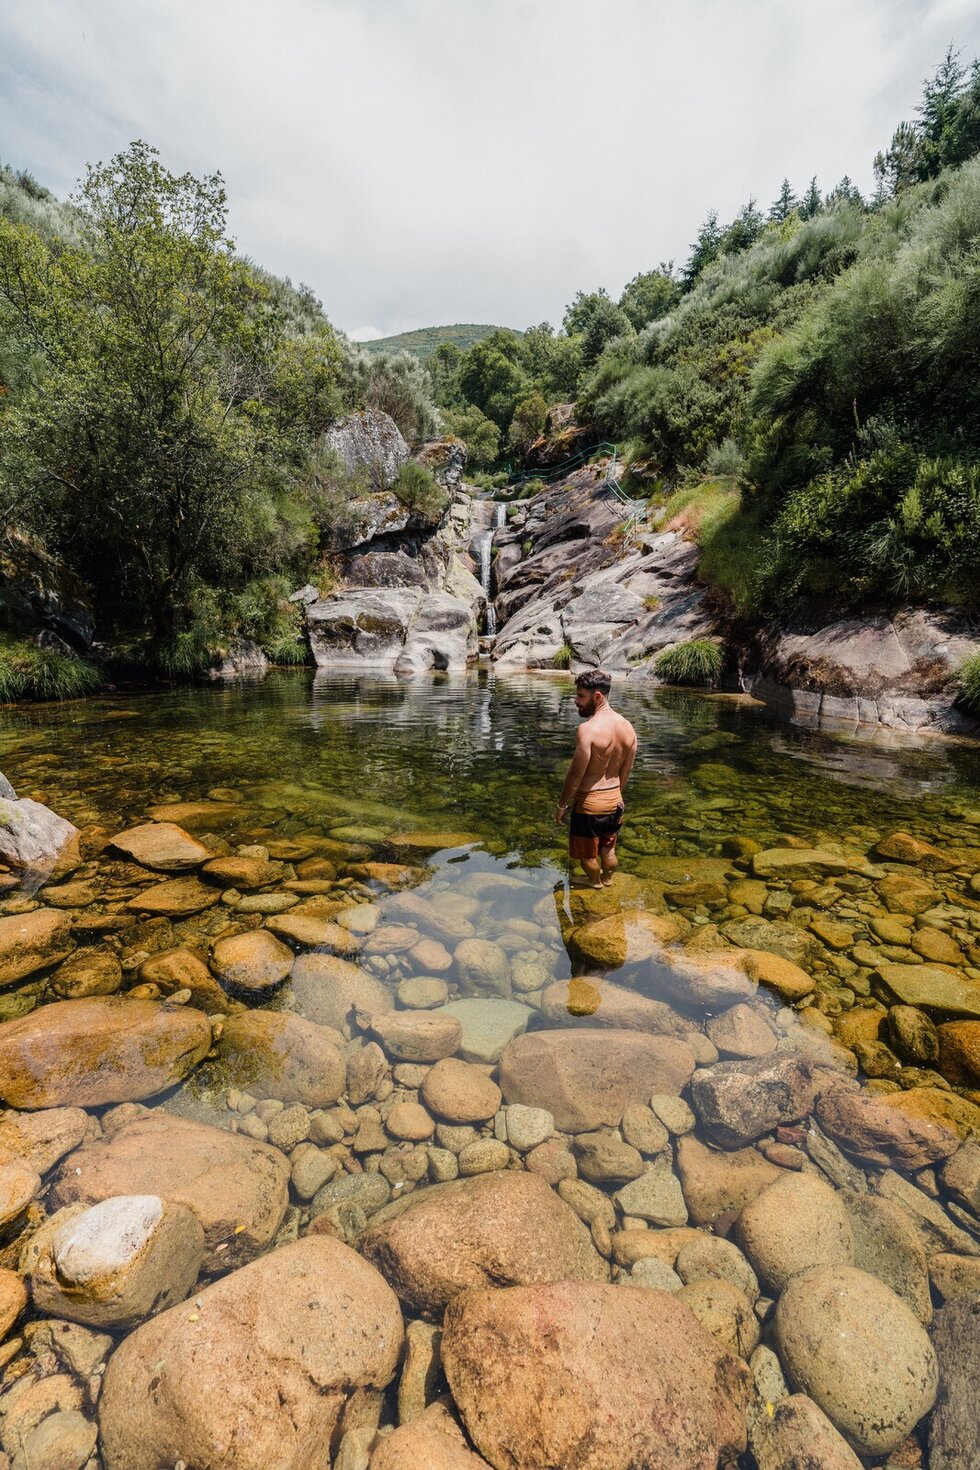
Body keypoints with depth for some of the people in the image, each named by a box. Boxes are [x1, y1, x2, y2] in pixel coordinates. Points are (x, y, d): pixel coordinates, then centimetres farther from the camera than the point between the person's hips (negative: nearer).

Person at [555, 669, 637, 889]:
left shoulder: (587, 729, -25)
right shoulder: (628, 728, -4)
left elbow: (576, 774, -20)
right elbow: (625, 772, 7)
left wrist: (562, 805, -7)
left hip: (589, 802, -7)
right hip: (614, 799, 7)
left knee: (587, 854, 18)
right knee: (608, 849, 27)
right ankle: (608, 881, 47)